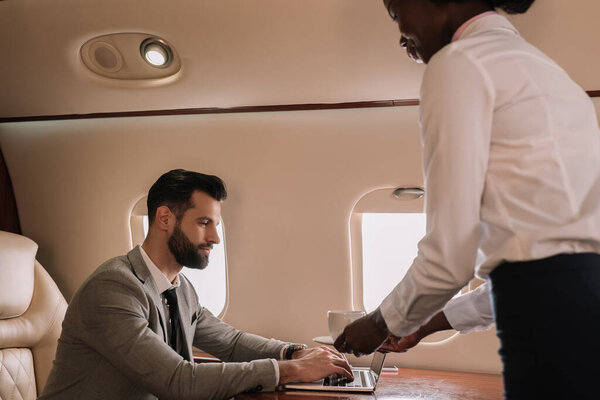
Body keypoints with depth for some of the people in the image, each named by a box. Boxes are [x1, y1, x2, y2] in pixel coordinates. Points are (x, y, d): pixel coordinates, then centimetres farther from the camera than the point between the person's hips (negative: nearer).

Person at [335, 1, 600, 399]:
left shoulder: (459, 63, -4)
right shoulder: (536, 62, 22)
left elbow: (452, 252, -10)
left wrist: (384, 322, 9)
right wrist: (437, 318, 28)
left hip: (554, 321, -9)